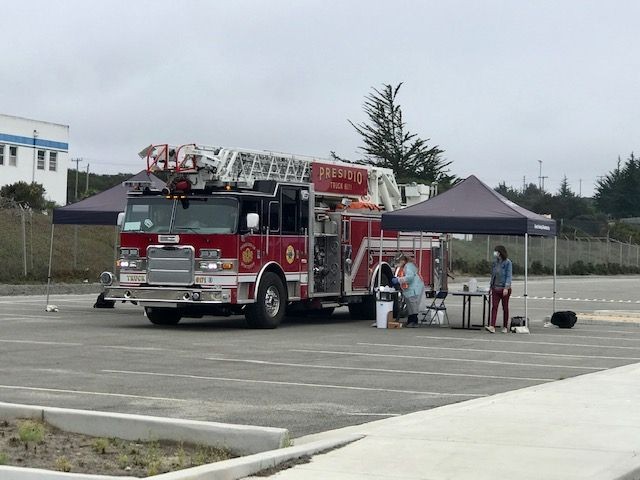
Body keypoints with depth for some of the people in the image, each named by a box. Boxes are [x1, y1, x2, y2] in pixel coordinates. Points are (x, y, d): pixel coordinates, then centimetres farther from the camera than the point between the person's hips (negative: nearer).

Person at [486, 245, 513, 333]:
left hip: (504, 288, -5)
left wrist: (506, 288, -20)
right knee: (494, 307, -7)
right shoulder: (495, 262, 10)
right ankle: (492, 326, -16)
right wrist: (491, 286, 16)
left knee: (505, 308, 5)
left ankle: (505, 327, 14)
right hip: (495, 288, 5)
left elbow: (509, 276, -12)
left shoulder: (507, 262, -8)